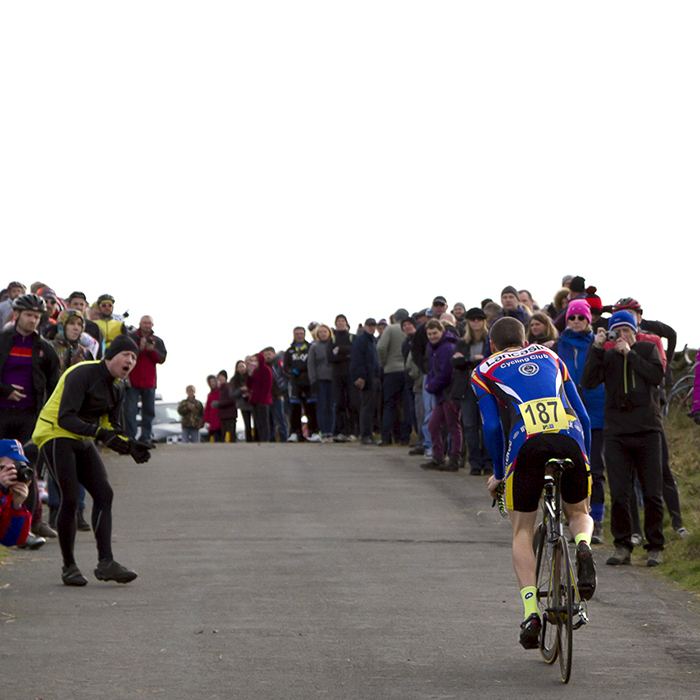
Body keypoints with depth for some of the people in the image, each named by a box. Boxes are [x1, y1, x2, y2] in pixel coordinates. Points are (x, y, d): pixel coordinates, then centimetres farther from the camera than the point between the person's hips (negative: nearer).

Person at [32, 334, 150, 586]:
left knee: (104, 494, -5)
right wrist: (101, 434, -39)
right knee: (70, 499, -15)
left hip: (81, 441, 9)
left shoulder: (117, 386, 7)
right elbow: (65, 419, -29)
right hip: (55, 435, -9)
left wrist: (130, 445, -5)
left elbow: (110, 426, 14)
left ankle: (105, 563, -6)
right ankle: (68, 567, -3)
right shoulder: (82, 375, -20)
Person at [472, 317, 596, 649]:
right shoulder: (548, 357, 30)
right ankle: (583, 546, -11)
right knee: (578, 514, 25)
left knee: (522, 532, 13)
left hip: (526, 442, -2)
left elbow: (492, 427, 9)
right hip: (570, 438, 2)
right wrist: (584, 459, 36)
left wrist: (498, 473, 22)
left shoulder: (484, 372, 22)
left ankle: (531, 612, -4)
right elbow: (582, 415, 26)